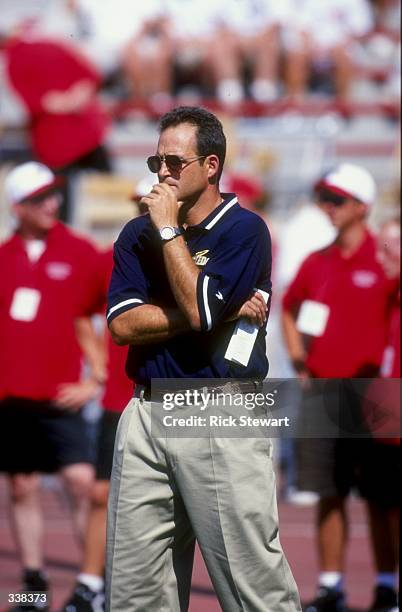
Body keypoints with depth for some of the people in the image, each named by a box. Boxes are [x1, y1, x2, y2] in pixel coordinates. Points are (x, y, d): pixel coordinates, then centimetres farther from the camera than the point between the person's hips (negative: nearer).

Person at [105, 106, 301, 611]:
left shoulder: (244, 230, -4)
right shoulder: (137, 234, 12)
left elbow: (200, 309, -17)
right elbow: (122, 324, -1)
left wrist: (169, 229, -9)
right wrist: (224, 312, -9)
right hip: (147, 414, 5)